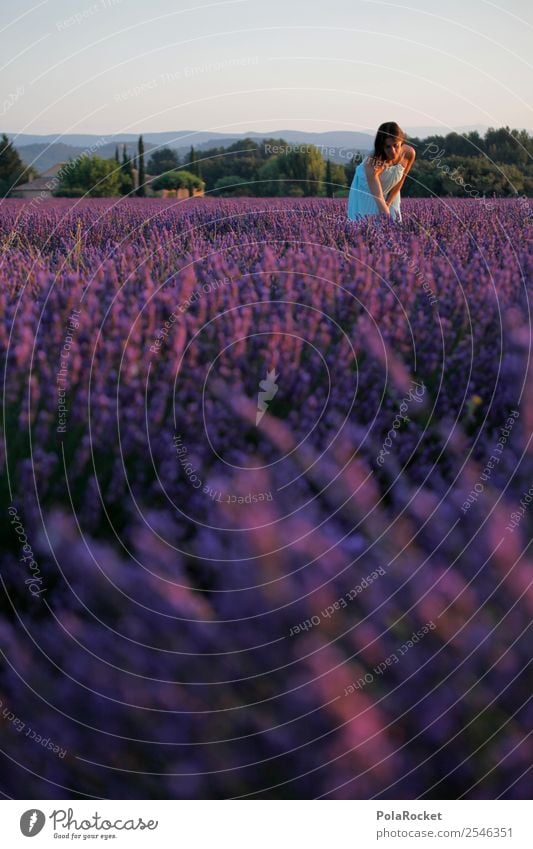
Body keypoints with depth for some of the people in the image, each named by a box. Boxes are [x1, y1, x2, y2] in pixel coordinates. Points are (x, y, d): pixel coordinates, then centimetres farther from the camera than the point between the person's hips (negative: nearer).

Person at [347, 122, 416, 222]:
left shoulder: (409, 153, -26)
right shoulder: (373, 164, -41)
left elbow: (399, 182, -11)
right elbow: (378, 198, -47)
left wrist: (387, 205, -13)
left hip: (389, 194, 4)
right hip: (365, 191, -4)